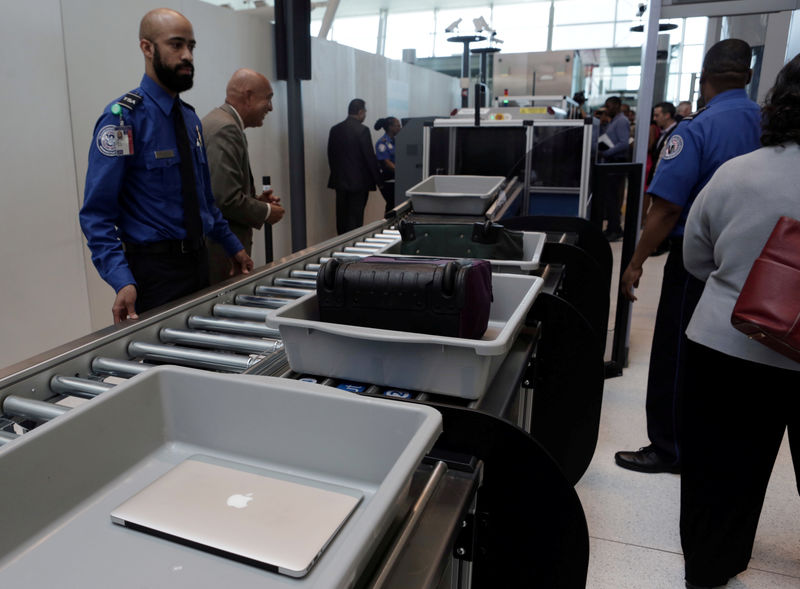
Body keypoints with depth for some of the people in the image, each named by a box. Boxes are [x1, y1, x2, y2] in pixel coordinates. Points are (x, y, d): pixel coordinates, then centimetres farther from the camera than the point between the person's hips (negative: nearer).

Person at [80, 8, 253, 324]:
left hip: (199, 262, 7)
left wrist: (233, 247, 17)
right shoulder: (123, 118, -13)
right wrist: (123, 282, -28)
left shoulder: (190, 118, 10)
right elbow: (97, 213, -17)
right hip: (155, 270, -7)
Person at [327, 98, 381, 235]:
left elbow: (331, 155, 11)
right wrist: (377, 179, -1)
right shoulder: (362, 130, -12)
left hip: (339, 180, 6)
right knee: (355, 218, -2)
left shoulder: (334, 129, 6)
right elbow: (370, 157, -11)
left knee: (341, 217, 11)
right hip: (359, 181, -6)